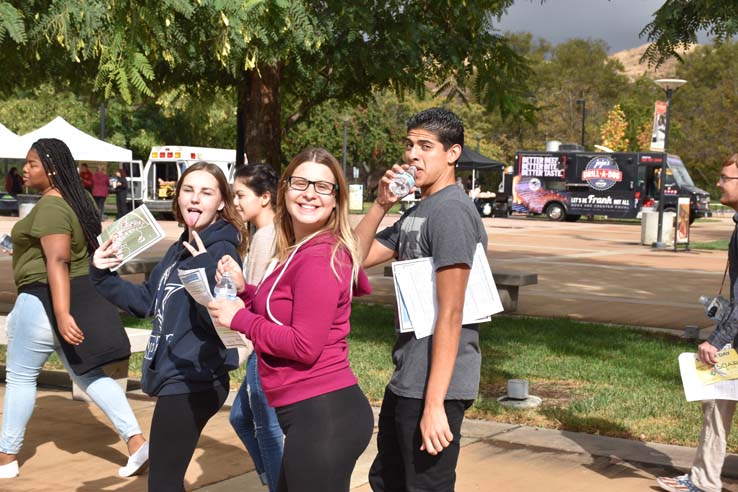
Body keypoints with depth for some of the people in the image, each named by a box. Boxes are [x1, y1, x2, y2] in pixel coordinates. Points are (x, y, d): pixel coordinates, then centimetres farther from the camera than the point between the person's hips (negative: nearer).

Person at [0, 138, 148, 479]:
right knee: (88, 374, 10)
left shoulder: (50, 208, -18)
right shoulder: (77, 201, 12)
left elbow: (57, 262, -26)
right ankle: (137, 442, 2)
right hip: (82, 295, 9)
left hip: (46, 300, -9)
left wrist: (62, 316, -32)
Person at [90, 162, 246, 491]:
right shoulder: (179, 249, 12)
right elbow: (146, 302, 18)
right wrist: (103, 276, 7)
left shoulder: (222, 252, -15)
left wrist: (204, 270, -38)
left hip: (194, 382, -9)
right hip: (174, 377, 9)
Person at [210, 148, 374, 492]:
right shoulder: (299, 251, 13)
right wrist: (243, 291, 5)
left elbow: (305, 345, -21)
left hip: (323, 414, -10)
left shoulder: (320, 257, -17)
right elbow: (279, 316, 19)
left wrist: (239, 318, -10)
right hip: (316, 412, 10)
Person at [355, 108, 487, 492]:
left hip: (434, 385, -10)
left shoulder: (450, 212, -17)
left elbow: (450, 314, -22)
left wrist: (434, 403, -24)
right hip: (405, 382, 10)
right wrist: (381, 204, 1)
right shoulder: (415, 213, 13)